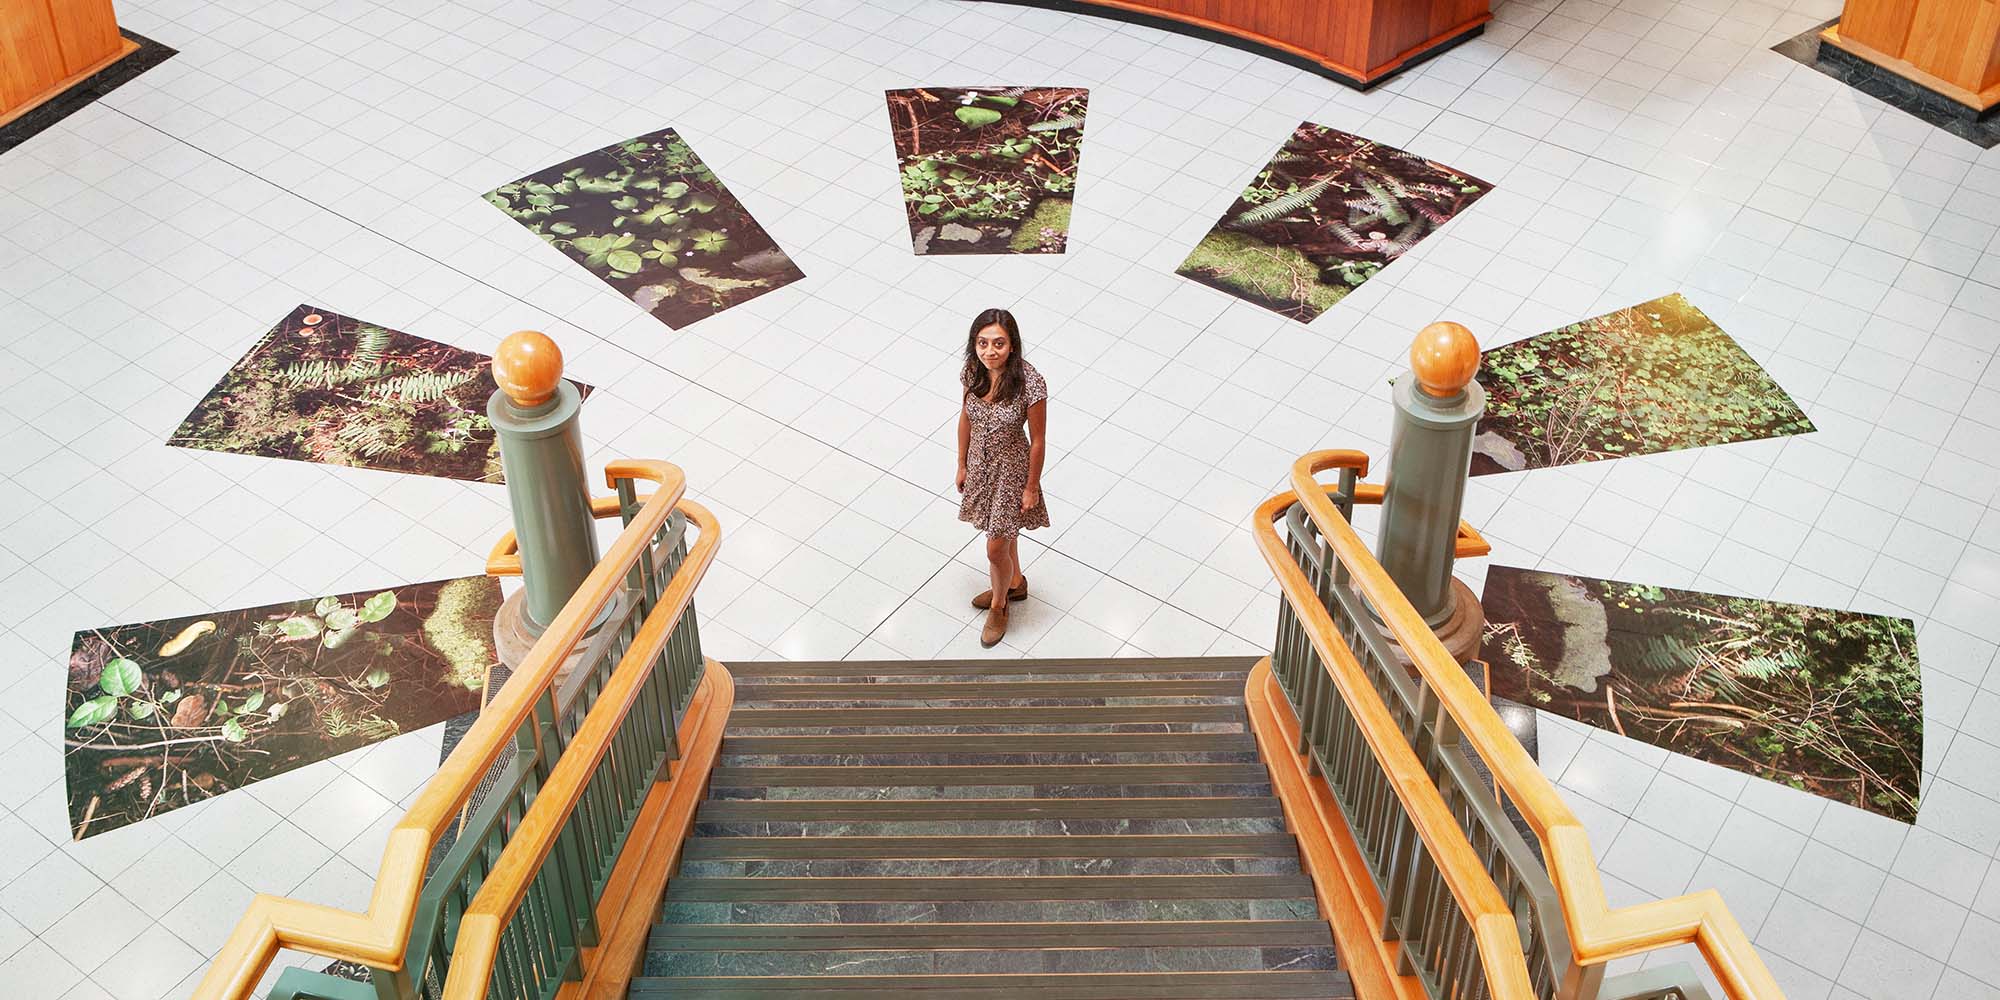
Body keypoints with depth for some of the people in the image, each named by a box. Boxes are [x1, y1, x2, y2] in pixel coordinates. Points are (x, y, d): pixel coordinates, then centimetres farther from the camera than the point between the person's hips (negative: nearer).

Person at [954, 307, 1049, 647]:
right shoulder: (974, 372, -15)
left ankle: (998, 605, 34)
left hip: (1011, 469, -5)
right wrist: (962, 464, 10)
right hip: (980, 463, 5)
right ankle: (1014, 583, 53)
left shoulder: (1030, 384, -30)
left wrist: (1031, 487, -10)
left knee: (996, 548, 6)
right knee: (1002, 531, 27)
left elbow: (1038, 440, -18)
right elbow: (966, 417, 2)